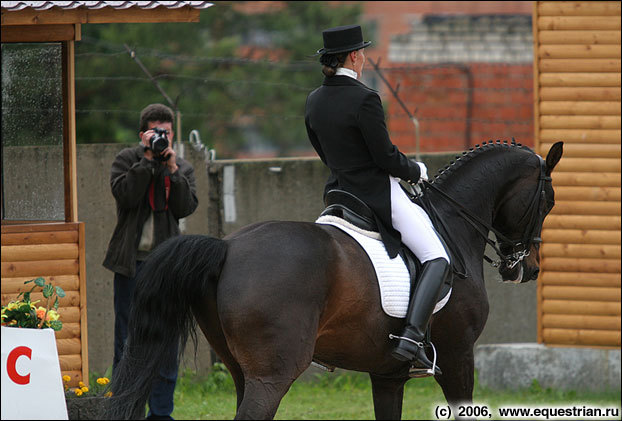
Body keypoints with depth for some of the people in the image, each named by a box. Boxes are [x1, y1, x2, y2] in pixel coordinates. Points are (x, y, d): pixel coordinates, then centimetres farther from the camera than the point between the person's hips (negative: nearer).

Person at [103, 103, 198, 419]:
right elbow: (125, 195, -13)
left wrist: (172, 168, -10)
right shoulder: (127, 160, 4)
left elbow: (186, 207, -4)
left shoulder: (183, 168, 11)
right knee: (127, 339, -1)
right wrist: (148, 159, -13)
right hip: (131, 262, -2)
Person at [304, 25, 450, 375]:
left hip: (339, 193, 8)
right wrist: (417, 171, 2)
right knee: (437, 258, -6)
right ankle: (412, 338, -23)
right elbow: (386, 157, -17)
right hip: (379, 195, -8)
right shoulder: (364, 100, -19)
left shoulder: (314, 101, 5)